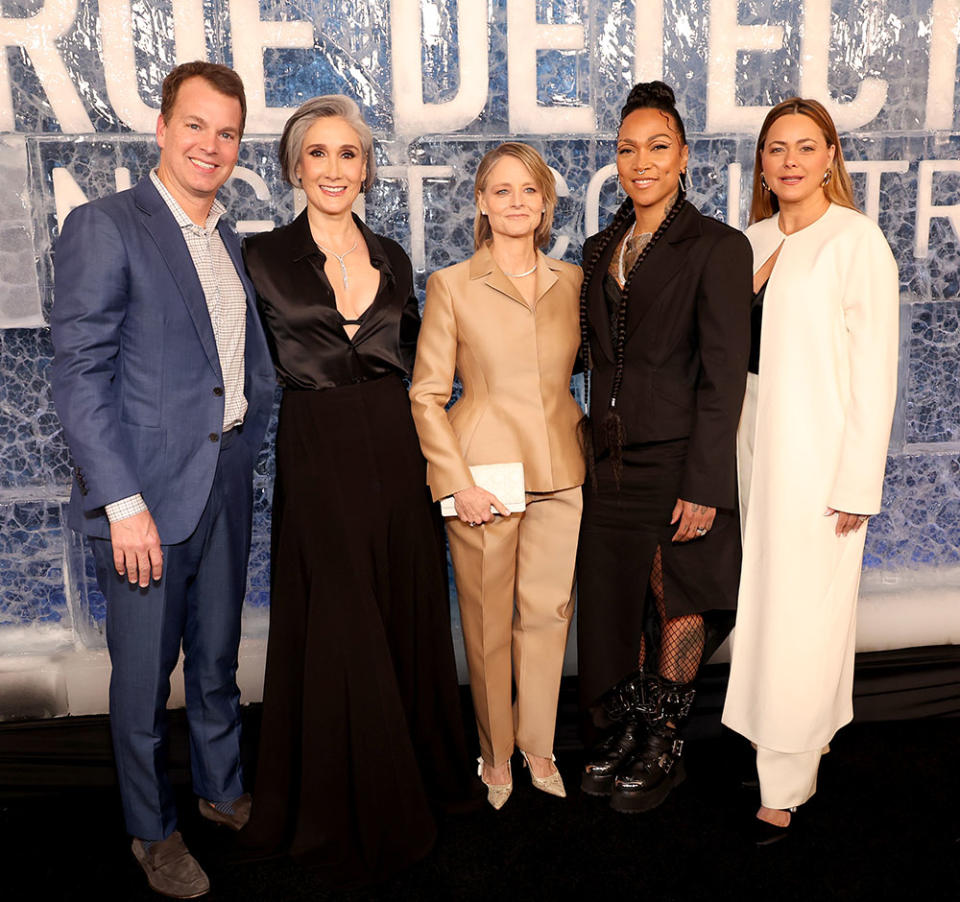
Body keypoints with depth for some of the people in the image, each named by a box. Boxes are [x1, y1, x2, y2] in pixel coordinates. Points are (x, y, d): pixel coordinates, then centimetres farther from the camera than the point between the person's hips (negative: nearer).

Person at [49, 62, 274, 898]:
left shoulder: (229, 240, 12)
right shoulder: (104, 227, -9)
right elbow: (79, 375, -14)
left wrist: (246, 443, 5)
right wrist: (124, 501, -19)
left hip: (227, 483, 6)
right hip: (146, 491, -6)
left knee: (217, 657, 20)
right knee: (144, 673, 9)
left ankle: (223, 788, 41)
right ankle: (153, 830, 30)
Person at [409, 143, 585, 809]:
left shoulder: (573, 281, 8)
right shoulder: (451, 286, -2)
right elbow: (426, 395, -3)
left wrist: (592, 454, 5)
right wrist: (458, 482, -11)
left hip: (559, 473, 3)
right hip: (483, 472, -3)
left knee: (547, 614, 9)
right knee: (488, 622, 8)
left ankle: (538, 748, 29)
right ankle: (496, 753, 28)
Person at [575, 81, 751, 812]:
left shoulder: (718, 247, -6)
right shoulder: (602, 250, 12)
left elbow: (723, 375, -11)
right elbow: (598, 358, 12)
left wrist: (703, 484, -16)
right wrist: (596, 454, 5)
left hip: (680, 457, -5)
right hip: (613, 460, 5)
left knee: (678, 601, 8)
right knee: (613, 601, 11)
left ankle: (663, 749, 27)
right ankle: (624, 732, 32)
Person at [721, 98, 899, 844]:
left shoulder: (856, 240, -8)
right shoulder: (753, 241, 10)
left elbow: (874, 368, -11)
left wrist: (856, 483, -14)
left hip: (816, 455, -6)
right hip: (753, 445, 6)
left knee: (799, 618, 0)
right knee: (761, 602, 13)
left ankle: (783, 789, 15)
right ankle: (808, 741, 33)